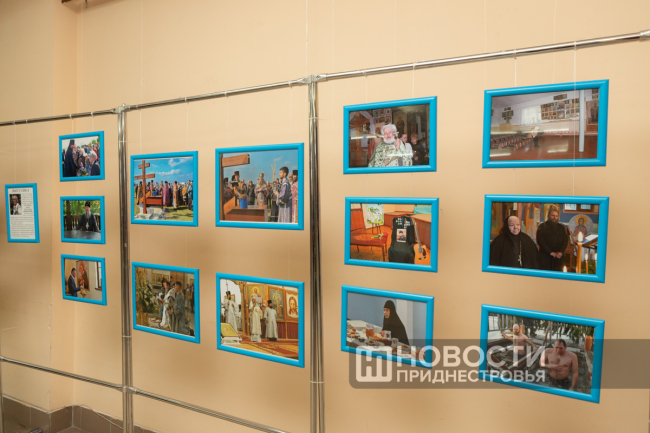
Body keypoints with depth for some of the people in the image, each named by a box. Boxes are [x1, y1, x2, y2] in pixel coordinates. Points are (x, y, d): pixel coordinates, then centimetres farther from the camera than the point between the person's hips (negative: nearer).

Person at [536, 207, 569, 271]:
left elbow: (565, 240, 9)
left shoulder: (561, 227, 16)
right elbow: (540, 241, -5)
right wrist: (550, 252, -12)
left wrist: (561, 252, -8)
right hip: (545, 255, -3)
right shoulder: (542, 226, 3)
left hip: (558, 256, 3)